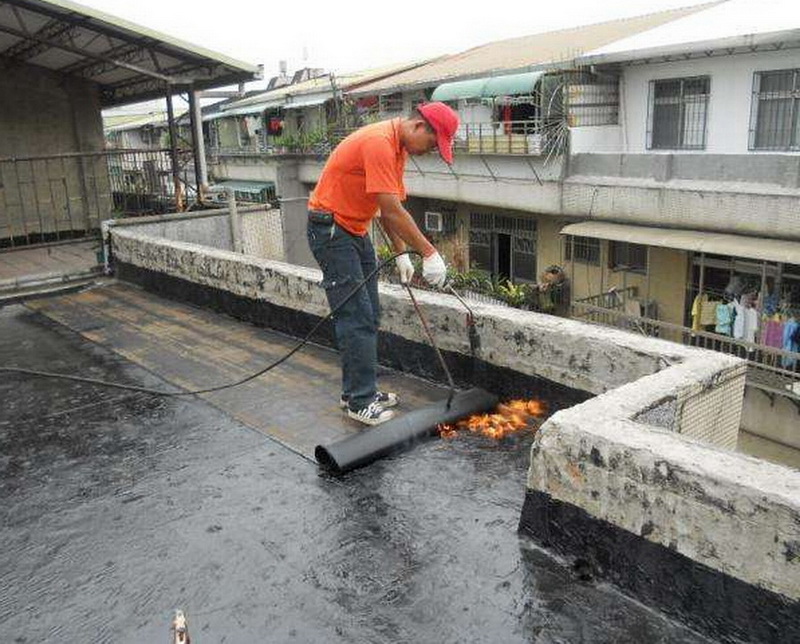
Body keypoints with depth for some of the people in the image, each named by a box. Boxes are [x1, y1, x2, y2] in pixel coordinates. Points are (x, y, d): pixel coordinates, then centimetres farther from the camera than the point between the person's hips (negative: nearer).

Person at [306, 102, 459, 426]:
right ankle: (360, 402, -3)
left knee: (369, 316, 11)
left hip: (356, 230, 10)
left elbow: (389, 208, 13)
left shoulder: (398, 147, 9)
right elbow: (392, 211, -27)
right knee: (357, 319, -10)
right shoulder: (379, 143, -24)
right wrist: (430, 253, -22)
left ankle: (357, 390, 20)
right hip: (330, 231, -10)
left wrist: (401, 254, 8)